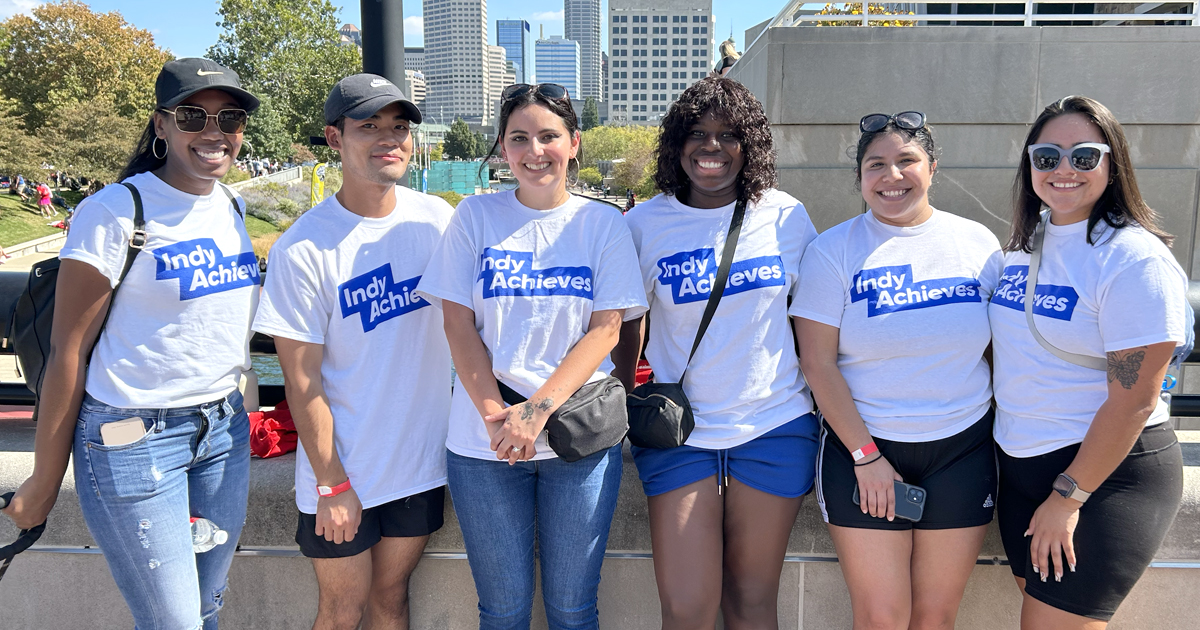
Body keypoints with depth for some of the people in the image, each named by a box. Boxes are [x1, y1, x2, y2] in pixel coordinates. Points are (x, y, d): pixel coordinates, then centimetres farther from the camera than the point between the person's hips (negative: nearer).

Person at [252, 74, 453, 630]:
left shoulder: (438, 219, -2)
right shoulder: (303, 248, -15)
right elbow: (303, 381, -12)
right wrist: (332, 484, -10)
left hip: (422, 461, 3)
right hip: (341, 477, -3)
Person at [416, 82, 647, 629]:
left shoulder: (603, 224, 3)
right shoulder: (475, 217, 3)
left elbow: (605, 329, -3)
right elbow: (458, 325, 0)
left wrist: (538, 410, -14)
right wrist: (495, 415, -11)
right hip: (485, 441, 0)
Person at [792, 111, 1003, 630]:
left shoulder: (977, 243, 5)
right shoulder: (833, 250, -3)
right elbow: (817, 362, -7)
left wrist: (1005, 439, 4)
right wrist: (866, 455, -10)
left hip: (962, 450, 2)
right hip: (860, 448, -2)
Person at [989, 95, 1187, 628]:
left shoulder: (1135, 259, -16)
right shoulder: (1024, 245, 6)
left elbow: (1133, 401, -19)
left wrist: (1067, 498, -15)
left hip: (1108, 472, -6)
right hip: (1020, 464, 7)